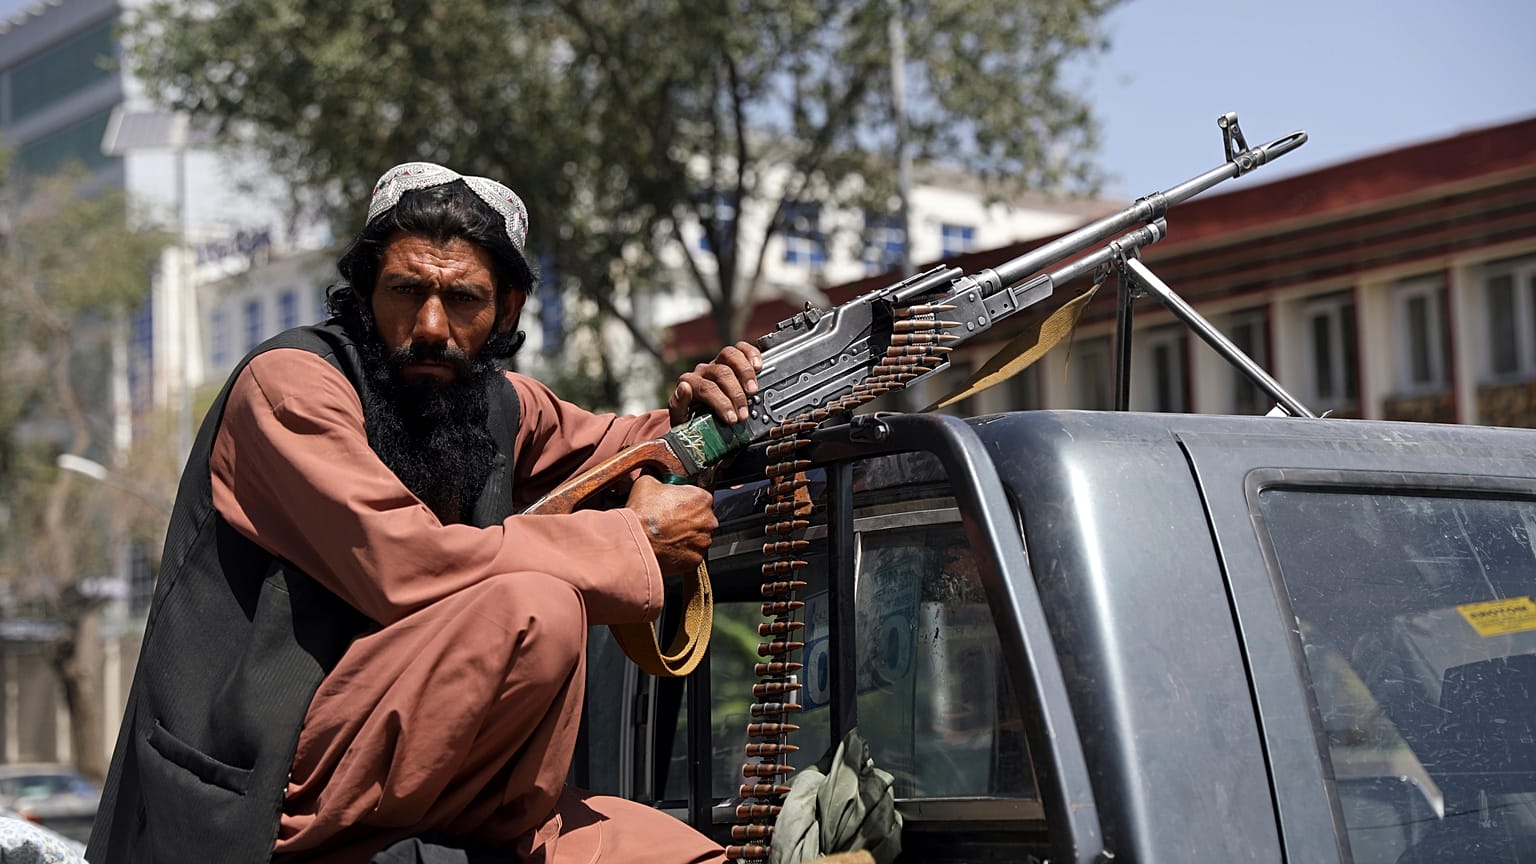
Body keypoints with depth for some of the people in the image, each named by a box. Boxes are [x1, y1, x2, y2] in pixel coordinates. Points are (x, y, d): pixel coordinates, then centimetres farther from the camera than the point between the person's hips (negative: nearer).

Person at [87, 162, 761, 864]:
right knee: (536, 609, -24)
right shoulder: (290, 382, -11)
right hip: (251, 804, -7)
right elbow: (403, 566, -24)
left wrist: (683, 418, 7)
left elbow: (603, 448, 32)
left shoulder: (494, 401, 11)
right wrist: (635, 538, -15)